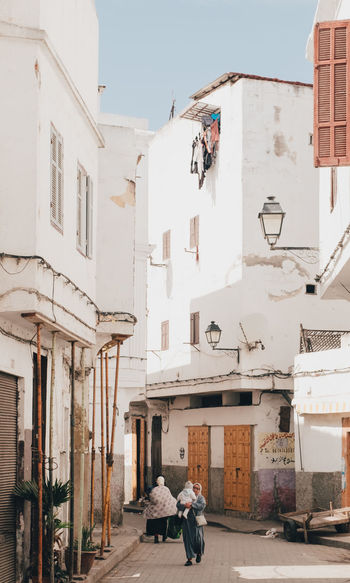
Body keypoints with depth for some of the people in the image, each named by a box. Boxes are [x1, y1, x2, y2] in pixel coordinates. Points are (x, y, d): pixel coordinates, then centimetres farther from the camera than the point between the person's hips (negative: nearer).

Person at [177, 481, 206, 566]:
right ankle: (189, 559, -2)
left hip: (196, 520, -1)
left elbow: (202, 505, -13)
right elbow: (178, 505, -2)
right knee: (188, 539, -4)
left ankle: (199, 553, 23)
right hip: (187, 521, 1)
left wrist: (191, 504, -24)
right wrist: (185, 505, -22)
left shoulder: (201, 498, 7)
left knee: (197, 538, -7)